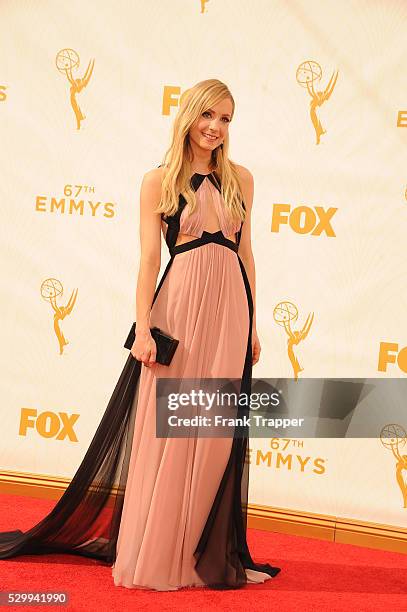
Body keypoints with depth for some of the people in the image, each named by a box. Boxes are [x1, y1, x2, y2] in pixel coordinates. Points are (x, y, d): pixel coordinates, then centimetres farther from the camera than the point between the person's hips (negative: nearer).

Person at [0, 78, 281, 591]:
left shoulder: (240, 179, 11)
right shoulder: (159, 181, 1)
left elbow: (245, 252, 14)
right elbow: (149, 257, -4)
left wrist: (252, 324, 12)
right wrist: (143, 328, -12)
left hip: (231, 309, 3)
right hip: (180, 305, -3)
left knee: (218, 434, 6)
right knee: (168, 433, 0)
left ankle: (210, 554, 15)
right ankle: (155, 556, 9)